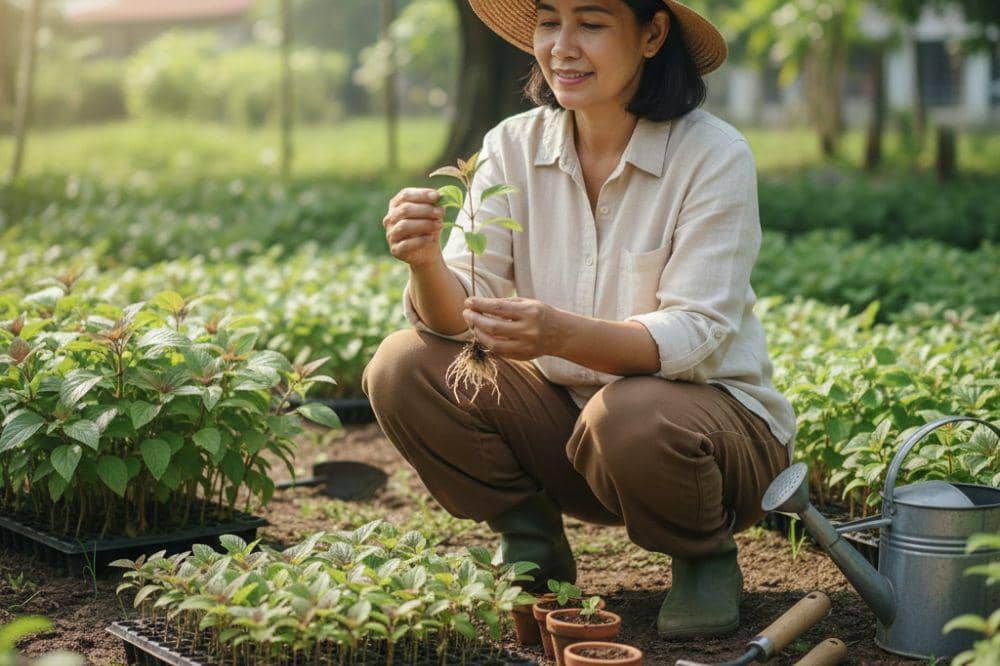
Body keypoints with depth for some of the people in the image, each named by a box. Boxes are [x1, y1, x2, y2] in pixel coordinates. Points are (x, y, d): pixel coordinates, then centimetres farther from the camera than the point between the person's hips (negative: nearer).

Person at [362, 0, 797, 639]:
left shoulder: (714, 155, -16)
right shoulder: (513, 146, -4)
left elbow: (695, 336, -24)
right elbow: (457, 315, -12)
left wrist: (562, 334, -42)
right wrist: (426, 262, -35)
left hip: (711, 414, -4)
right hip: (564, 413, 4)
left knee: (629, 418, -37)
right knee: (403, 368, -15)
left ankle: (705, 556, -3)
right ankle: (531, 545, 5)